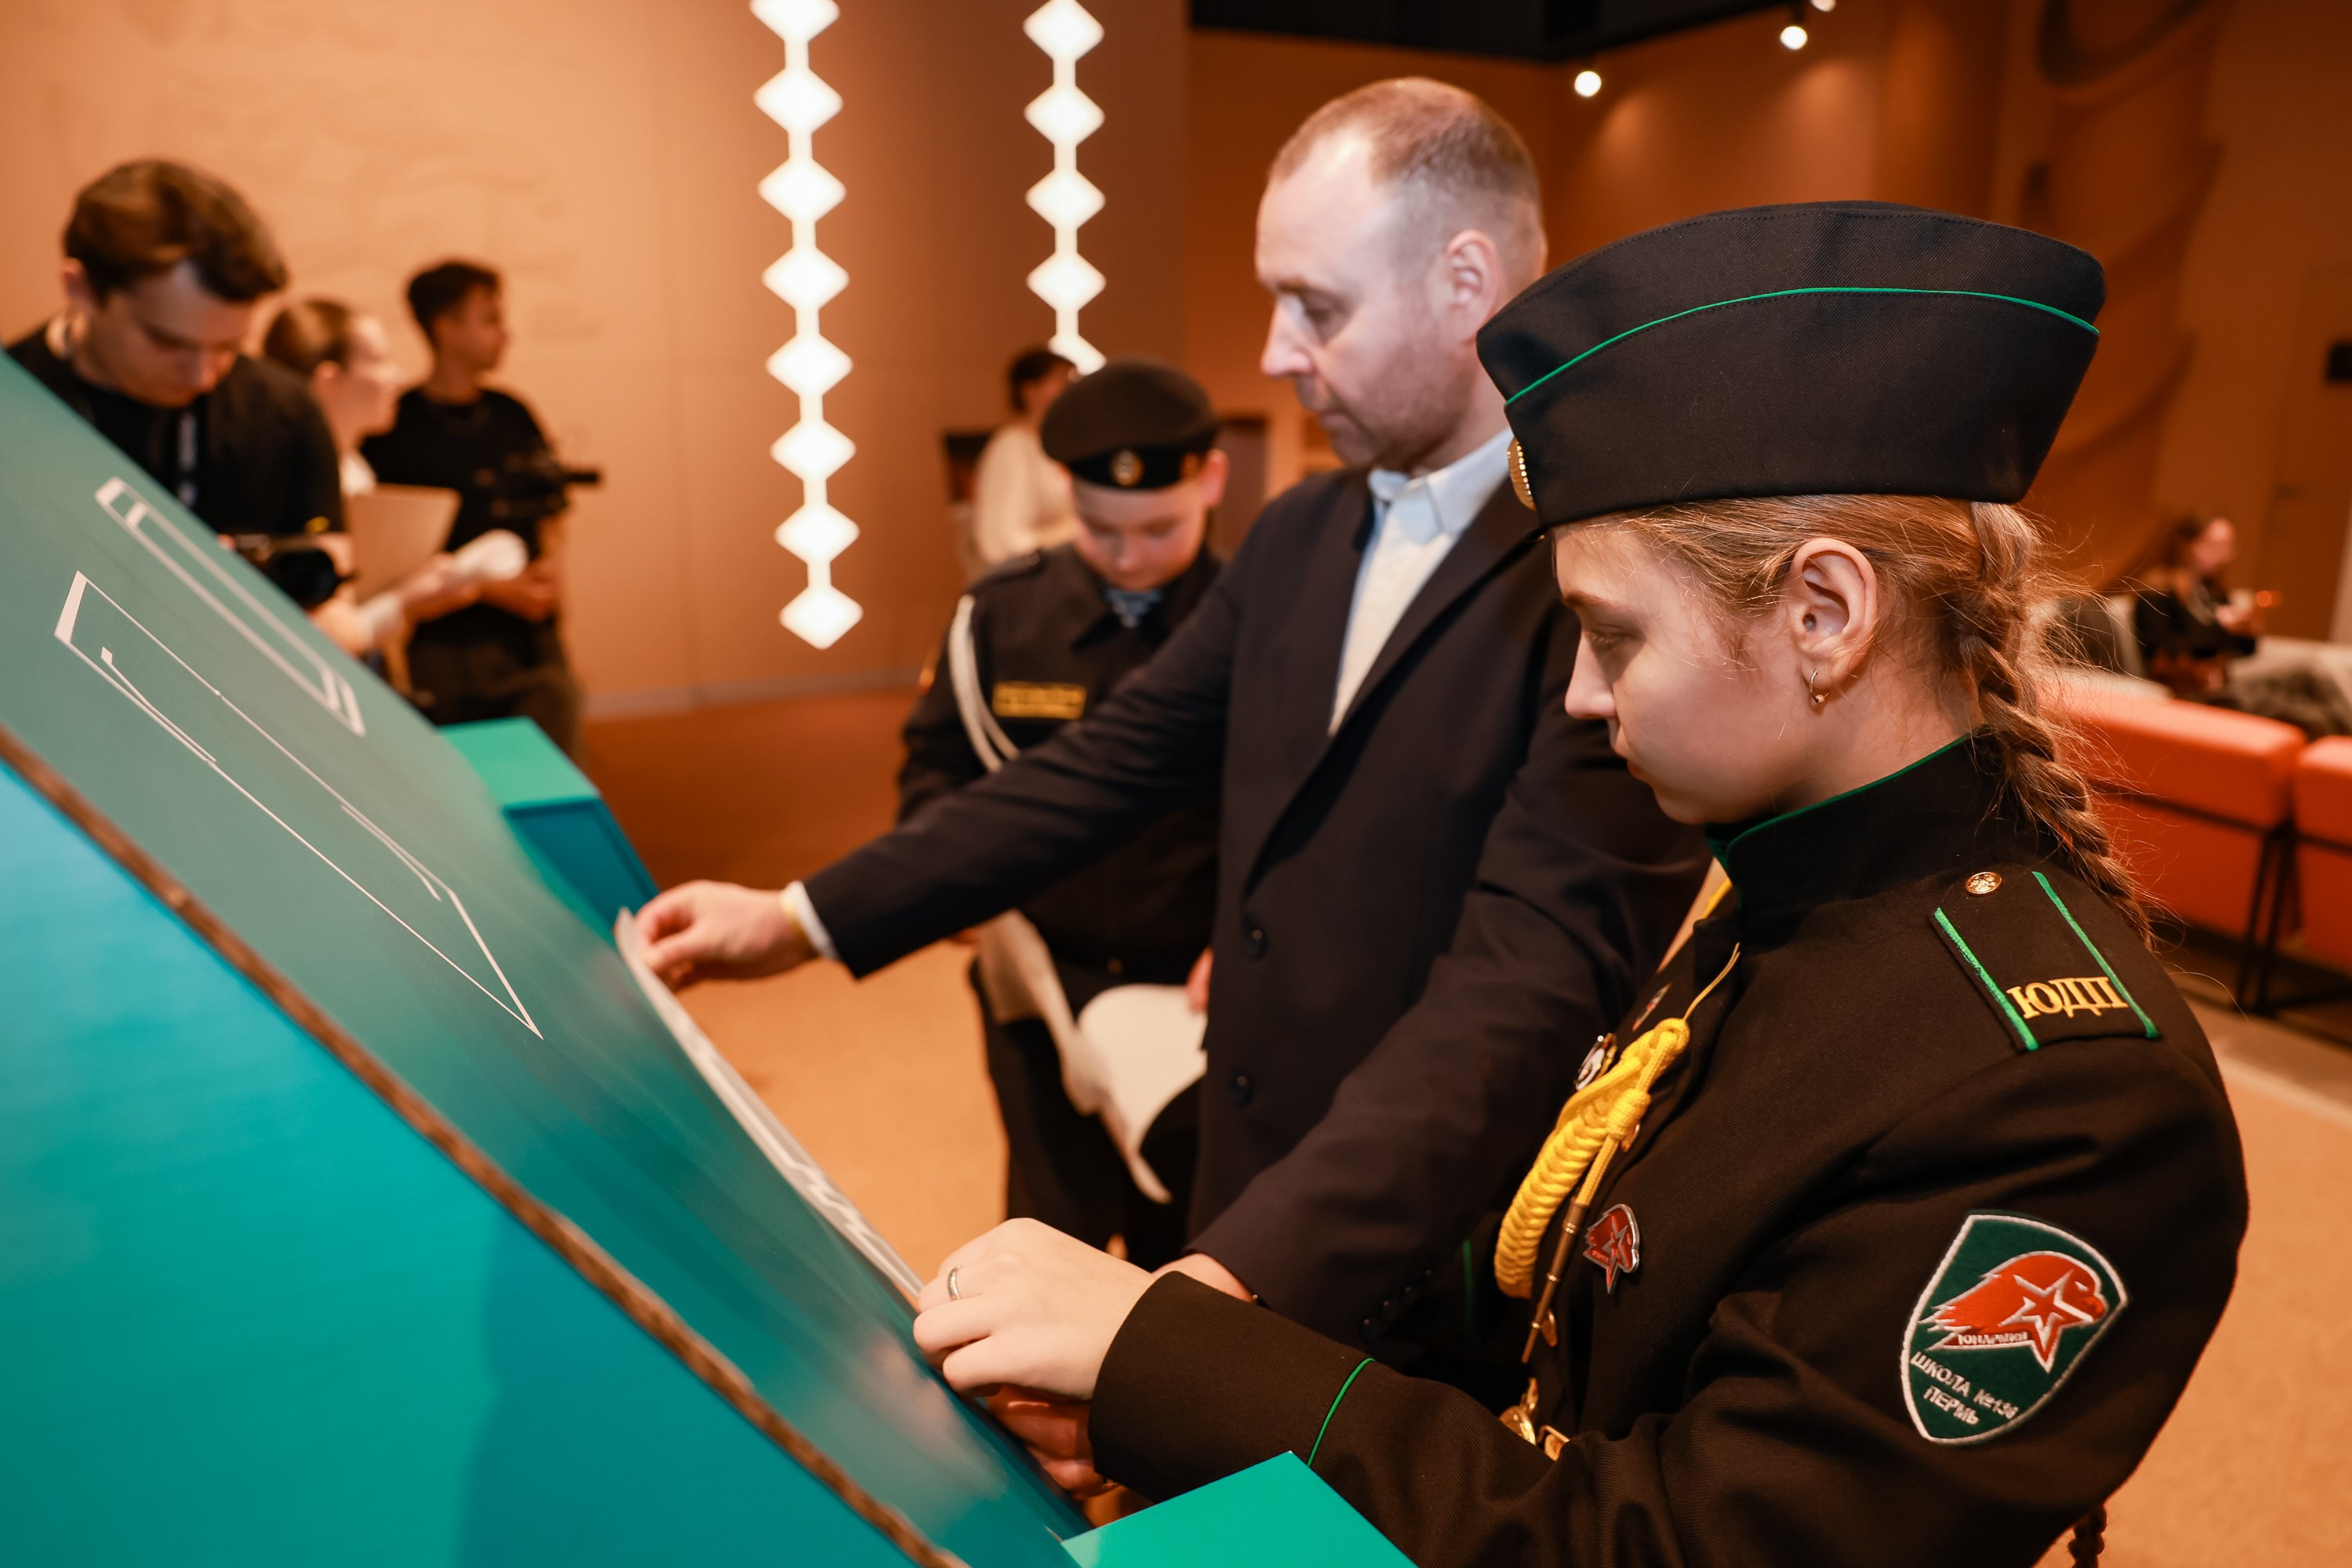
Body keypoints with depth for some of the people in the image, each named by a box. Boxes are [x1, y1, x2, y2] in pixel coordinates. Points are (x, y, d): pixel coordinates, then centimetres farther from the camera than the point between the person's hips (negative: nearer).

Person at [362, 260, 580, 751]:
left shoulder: (512, 415, 12)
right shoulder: (397, 430, -6)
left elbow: (550, 507, 21)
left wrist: (552, 562, 0)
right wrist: (492, 587, -15)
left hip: (537, 641, 5)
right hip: (450, 650, -5)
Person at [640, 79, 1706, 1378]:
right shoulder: (1298, 537, 4)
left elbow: (1531, 977, -30)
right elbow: (1115, 760, 6)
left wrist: (1235, 1275, -40)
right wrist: (807, 918, 3)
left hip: (1447, 1295, -6)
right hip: (1242, 1205, 7)